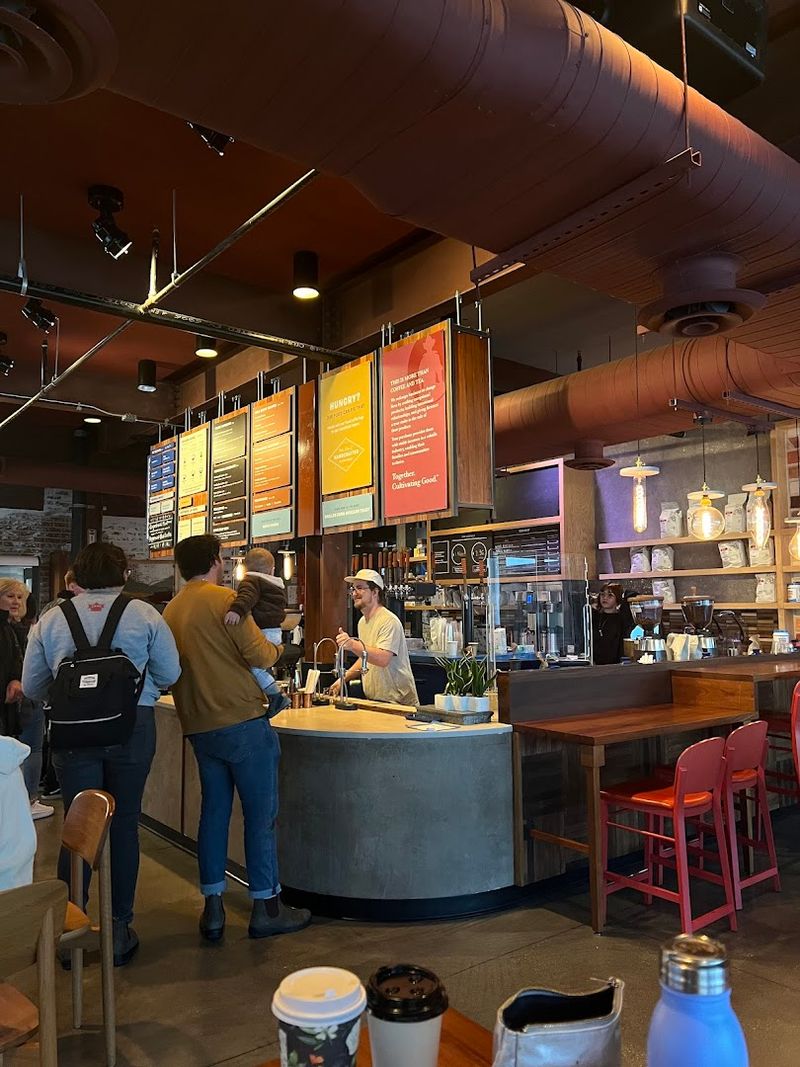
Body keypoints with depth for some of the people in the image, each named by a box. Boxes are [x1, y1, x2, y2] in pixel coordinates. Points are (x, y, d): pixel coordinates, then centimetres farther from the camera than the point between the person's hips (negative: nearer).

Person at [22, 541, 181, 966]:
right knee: (124, 825, 10)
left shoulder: (50, 621, 2)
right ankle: (120, 928, 20)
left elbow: (32, 687, 7)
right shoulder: (144, 615, -3)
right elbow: (170, 674, -1)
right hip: (133, 728, -1)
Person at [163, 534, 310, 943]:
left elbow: (174, 668, 16)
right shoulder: (225, 599, -13)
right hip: (242, 721, -7)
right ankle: (265, 907, 13)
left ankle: (212, 908, 20)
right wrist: (273, 647, 6)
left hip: (199, 728, 7)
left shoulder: (170, 611, 9)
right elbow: (260, 656, -15)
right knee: (261, 814, 4)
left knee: (214, 812, 15)